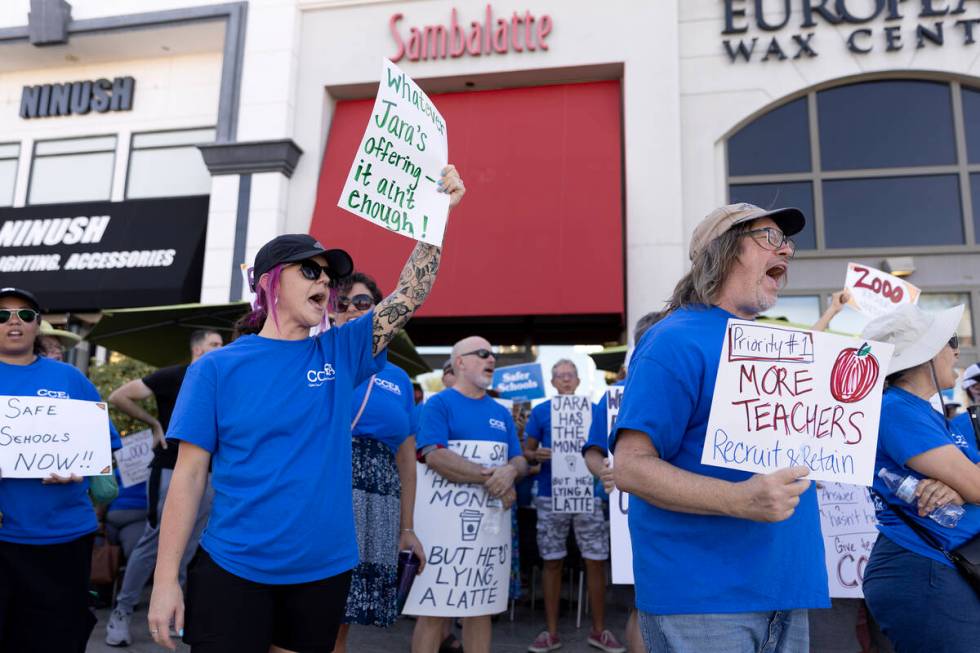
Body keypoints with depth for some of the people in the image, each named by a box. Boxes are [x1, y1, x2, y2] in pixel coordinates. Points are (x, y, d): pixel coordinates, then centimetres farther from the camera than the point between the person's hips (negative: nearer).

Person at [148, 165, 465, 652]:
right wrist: (166, 579, -8)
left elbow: (409, 295, -1)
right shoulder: (216, 368, -5)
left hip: (324, 571, 3)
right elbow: (188, 476, -5)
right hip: (232, 571, -3)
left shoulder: (340, 352, 2)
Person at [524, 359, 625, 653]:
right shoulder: (540, 411, 4)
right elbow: (526, 451, 5)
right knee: (552, 561, 5)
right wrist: (538, 455, -17)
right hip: (551, 494, -1)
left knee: (596, 560, 3)